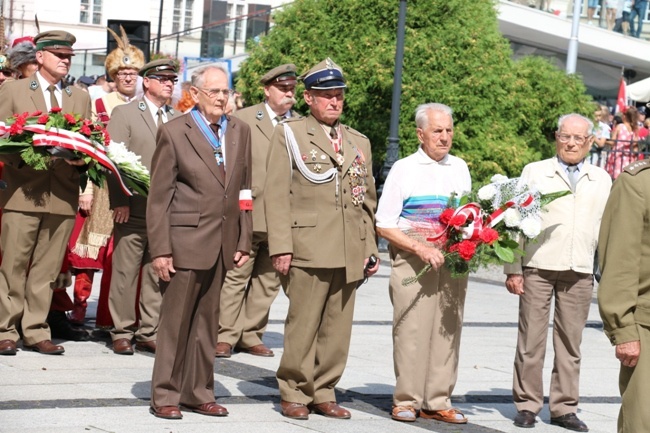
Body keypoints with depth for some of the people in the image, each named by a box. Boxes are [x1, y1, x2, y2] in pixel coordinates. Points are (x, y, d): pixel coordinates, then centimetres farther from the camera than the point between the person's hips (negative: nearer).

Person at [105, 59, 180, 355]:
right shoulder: (124, 114, 3)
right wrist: (119, 201, -11)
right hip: (134, 208, -4)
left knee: (158, 274, 5)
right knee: (125, 272, -1)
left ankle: (149, 333, 12)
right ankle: (122, 333, 7)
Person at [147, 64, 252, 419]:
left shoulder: (240, 131, 10)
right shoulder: (174, 132, -4)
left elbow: (244, 188, 12)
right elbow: (159, 196, -5)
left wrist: (244, 240, 7)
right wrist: (160, 249, -10)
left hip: (223, 243, 4)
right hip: (185, 240, -4)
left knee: (207, 323, 10)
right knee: (175, 321, 1)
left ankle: (199, 393, 18)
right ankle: (165, 396, 10)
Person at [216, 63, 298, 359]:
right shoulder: (243, 120, 2)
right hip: (248, 214, -4)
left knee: (268, 281, 9)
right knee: (235, 277, -1)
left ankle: (250, 335, 17)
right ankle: (226, 335, 5)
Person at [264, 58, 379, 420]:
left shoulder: (359, 142, 19)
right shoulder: (289, 134, 4)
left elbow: (368, 199, 21)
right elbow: (277, 194, -2)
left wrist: (371, 248, 14)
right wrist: (281, 246, -10)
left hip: (350, 253, 5)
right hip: (309, 250, -5)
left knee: (338, 329, 6)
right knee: (303, 326, -4)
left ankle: (324, 393, 15)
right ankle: (295, 393, 7)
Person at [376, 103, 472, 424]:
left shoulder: (460, 169, 14)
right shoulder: (404, 169, 1)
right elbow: (383, 225, -3)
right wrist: (420, 248, -14)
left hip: (453, 260, 4)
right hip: (412, 260, -4)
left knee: (448, 330, 2)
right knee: (411, 329, -6)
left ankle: (438, 401, 7)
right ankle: (406, 401, 2)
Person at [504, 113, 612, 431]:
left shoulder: (601, 180, 12)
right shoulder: (535, 172, 6)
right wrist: (513, 269, -3)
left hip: (580, 273, 2)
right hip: (538, 268, -2)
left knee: (570, 341, 6)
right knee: (531, 339, 1)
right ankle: (527, 405, 11)